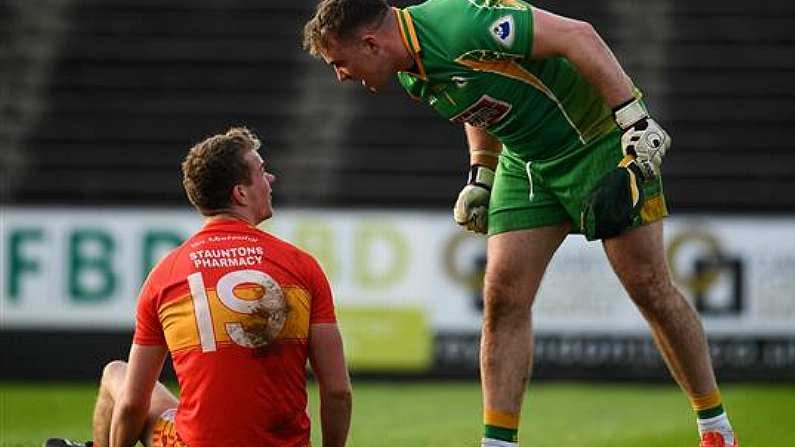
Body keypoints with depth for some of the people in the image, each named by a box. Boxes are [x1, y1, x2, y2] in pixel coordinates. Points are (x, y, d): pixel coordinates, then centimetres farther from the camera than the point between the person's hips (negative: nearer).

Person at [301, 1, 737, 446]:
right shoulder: (413, 74, -1)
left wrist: (636, 124, -29)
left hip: (598, 137, -8)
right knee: (504, 297, -5)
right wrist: (480, 178, 11)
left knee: (650, 287, -6)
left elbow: (578, 37, -28)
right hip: (525, 159, 8)